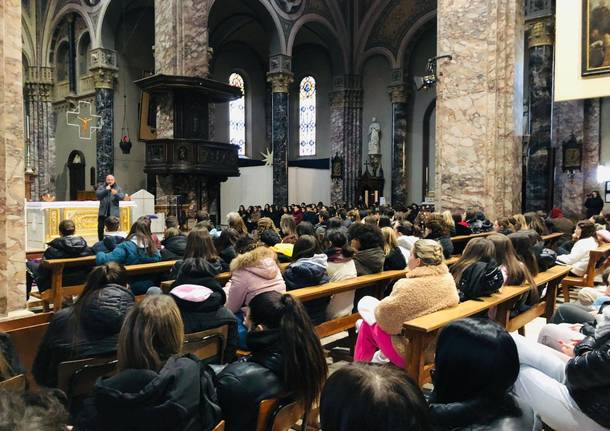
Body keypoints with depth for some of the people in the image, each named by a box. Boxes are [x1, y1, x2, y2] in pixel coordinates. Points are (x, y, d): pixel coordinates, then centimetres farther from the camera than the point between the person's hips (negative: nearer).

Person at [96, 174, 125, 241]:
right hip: (103, 212, 1)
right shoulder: (101, 187, 9)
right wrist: (106, 190, -14)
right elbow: (97, 194, -6)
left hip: (114, 213, -1)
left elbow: (122, 197, -6)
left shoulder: (118, 188, 7)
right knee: (100, 228, 4)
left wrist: (116, 194, -25)